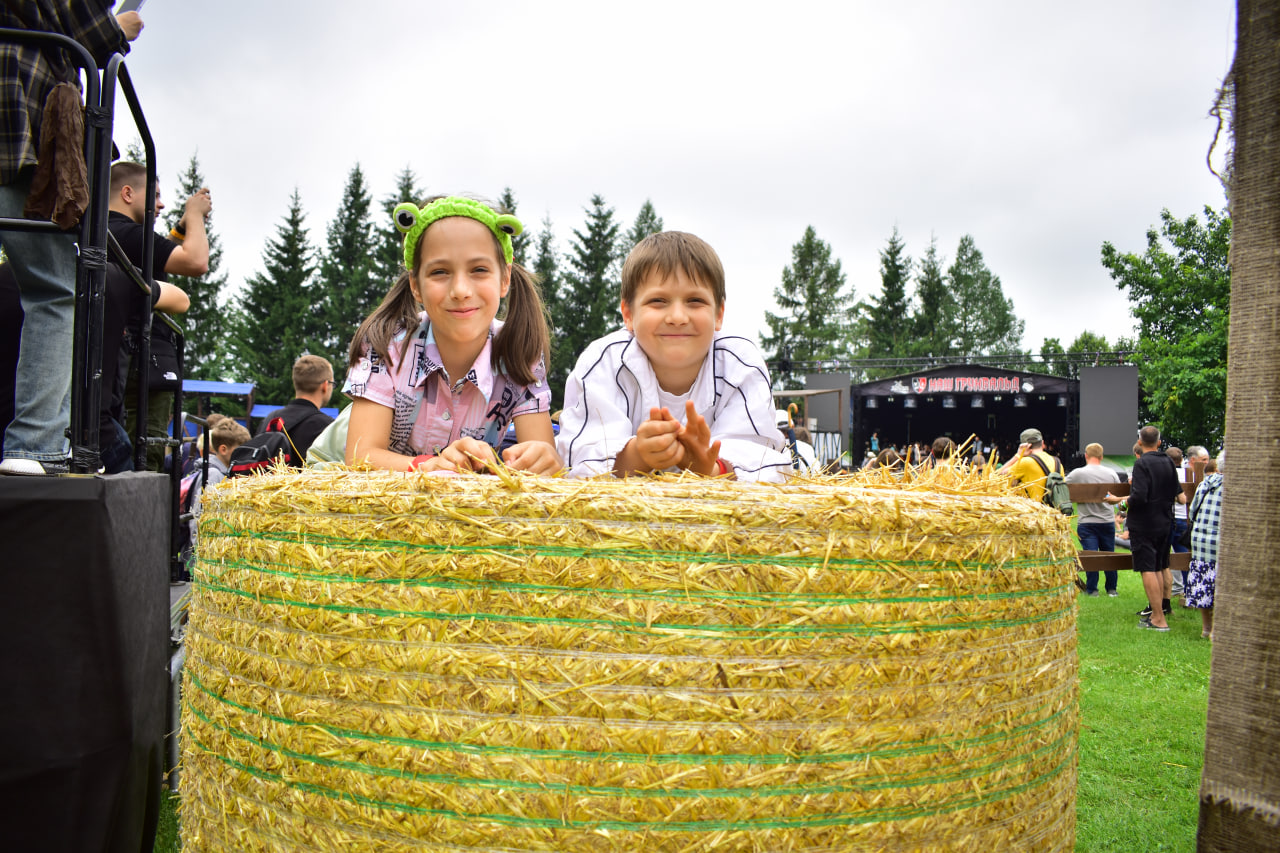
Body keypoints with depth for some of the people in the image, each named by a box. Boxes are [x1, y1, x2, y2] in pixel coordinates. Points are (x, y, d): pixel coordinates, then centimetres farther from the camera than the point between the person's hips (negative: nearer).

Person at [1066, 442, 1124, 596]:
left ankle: (1092, 589, 1)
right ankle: (1112, 588, 19)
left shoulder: (1077, 474, -8)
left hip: (1086, 522, -3)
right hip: (1107, 521, 3)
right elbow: (1120, 496, 9)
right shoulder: (1111, 474, 1)